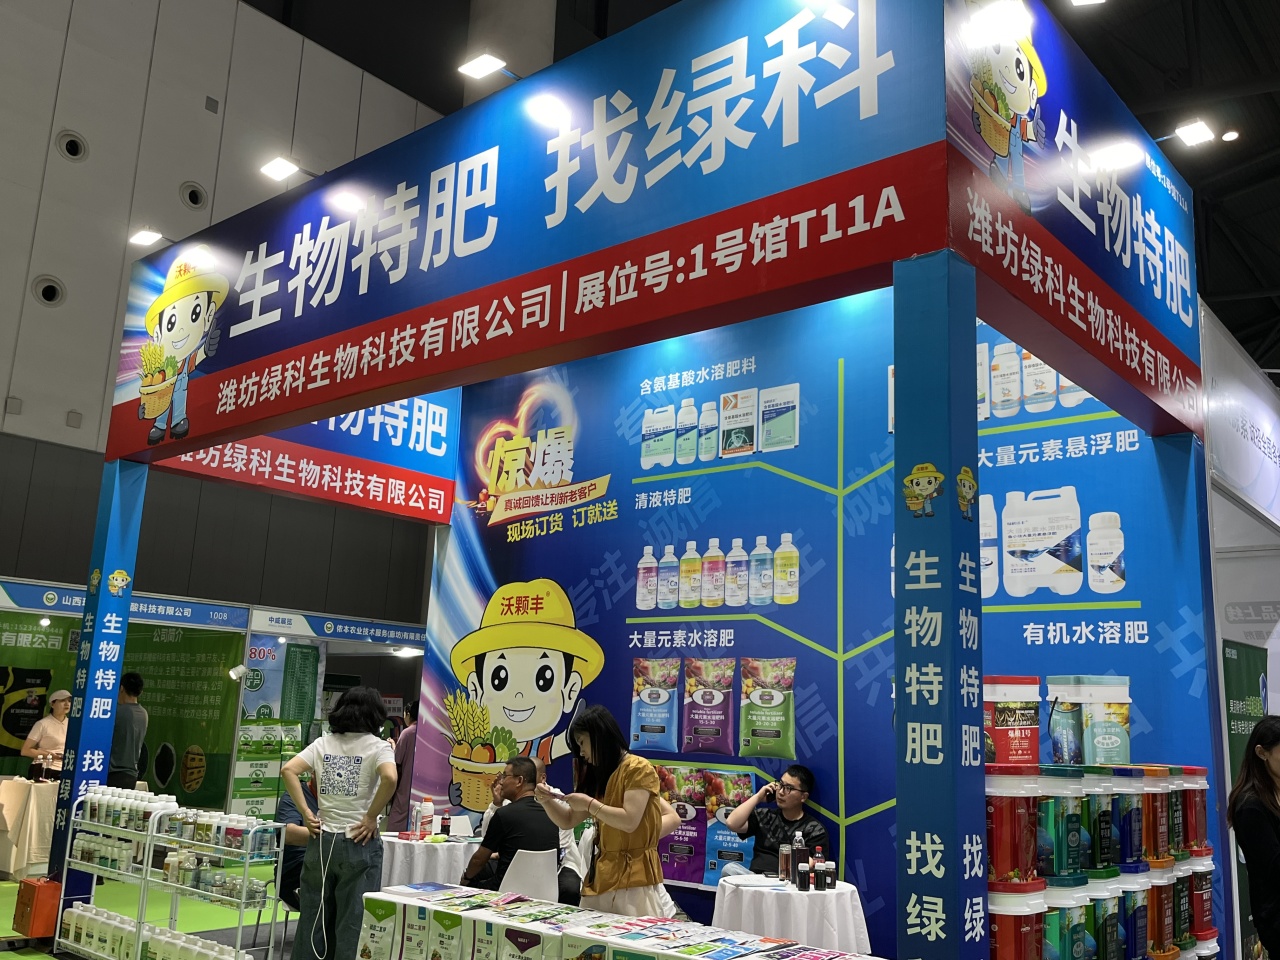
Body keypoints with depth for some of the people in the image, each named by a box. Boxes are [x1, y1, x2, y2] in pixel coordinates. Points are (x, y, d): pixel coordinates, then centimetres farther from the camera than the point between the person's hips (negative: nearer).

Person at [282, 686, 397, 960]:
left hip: (322, 841, 4)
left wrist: (306, 813, -2)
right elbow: (389, 778, -24)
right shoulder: (377, 746, -5)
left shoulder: (323, 743, 7)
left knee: (312, 919, 11)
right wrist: (371, 816, -13)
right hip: (359, 843, -4)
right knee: (353, 924, 3)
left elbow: (288, 770, -3)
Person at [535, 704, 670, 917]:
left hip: (633, 876, -7)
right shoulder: (598, 775, 18)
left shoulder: (639, 768, -7)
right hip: (601, 874, 7)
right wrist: (547, 800, 2)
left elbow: (629, 821, -18)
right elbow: (567, 822, 19)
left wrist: (590, 804, -12)